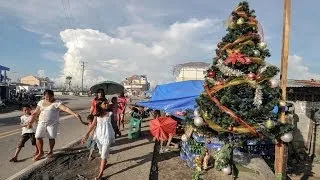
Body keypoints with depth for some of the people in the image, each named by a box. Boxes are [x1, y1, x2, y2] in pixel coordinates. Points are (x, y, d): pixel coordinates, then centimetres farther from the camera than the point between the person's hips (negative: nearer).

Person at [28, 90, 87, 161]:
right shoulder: (41, 102, 6)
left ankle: (51, 151, 26)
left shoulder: (57, 103, -11)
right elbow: (35, 113, 15)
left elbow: (65, 108, -26)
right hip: (42, 122, 4)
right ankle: (40, 152, 21)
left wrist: (74, 114, -39)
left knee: (51, 137, 1)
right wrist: (31, 122, 9)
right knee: (38, 137, 0)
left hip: (52, 123, -4)